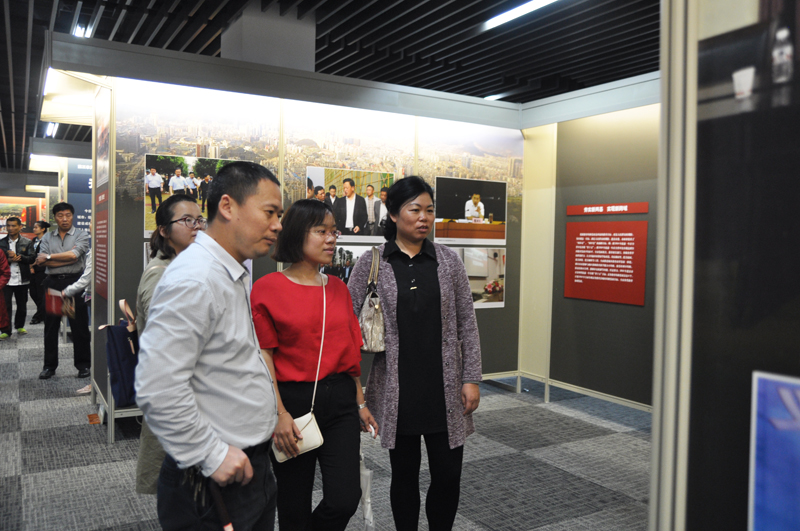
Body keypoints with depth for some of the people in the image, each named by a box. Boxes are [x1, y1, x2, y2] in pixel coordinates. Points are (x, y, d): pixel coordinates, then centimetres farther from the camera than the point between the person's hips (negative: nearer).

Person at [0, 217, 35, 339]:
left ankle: (20, 326, 29)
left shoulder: (27, 243, 3)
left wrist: (17, 256, -18)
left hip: (22, 280, 1)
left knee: (22, 306, 13)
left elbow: (32, 259, -5)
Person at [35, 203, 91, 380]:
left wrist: (49, 257, -5)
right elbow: (41, 261, -3)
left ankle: (83, 365, 11)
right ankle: (49, 366, 19)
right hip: (52, 282, 3)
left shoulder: (81, 235, 2)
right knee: (51, 326, 9)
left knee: (79, 326, 2)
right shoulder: (48, 237, 11)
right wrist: (68, 259, -10)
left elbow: (74, 254, -15)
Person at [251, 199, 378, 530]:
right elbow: (264, 355, -8)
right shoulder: (268, 288, -5)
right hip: (293, 400, -3)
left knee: (345, 499, -3)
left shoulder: (338, 288, 9)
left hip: (340, 400, 4)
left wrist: (360, 402, 13)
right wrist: (279, 413, -14)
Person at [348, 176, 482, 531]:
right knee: (404, 475, 12)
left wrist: (471, 378, -1)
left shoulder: (448, 261, 2)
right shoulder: (371, 263, -3)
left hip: (445, 391, 1)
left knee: (448, 475, 7)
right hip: (397, 392, -1)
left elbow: (467, 323, 4)